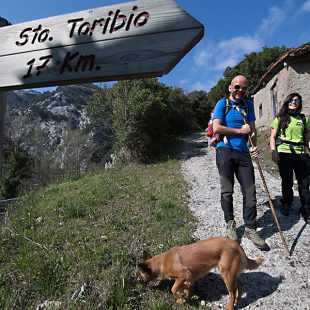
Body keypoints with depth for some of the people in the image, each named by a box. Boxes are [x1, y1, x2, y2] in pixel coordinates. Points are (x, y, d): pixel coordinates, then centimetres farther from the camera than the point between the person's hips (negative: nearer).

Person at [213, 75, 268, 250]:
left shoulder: (249, 105, 17)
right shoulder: (222, 104, 2)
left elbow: (252, 128, 15)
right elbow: (217, 128, -10)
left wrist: (254, 145, -3)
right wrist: (241, 131, -5)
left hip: (244, 153, 4)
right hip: (225, 151, -4)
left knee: (250, 192, 0)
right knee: (227, 191, 3)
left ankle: (251, 229, 14)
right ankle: (230, 224, 22)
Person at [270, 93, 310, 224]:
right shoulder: (280, 118, 7)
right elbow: (272, 137, 3)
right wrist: (273, 151, -8)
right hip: (284, 153, -2)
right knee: (287, 181, 7)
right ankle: (286, 205, 28)